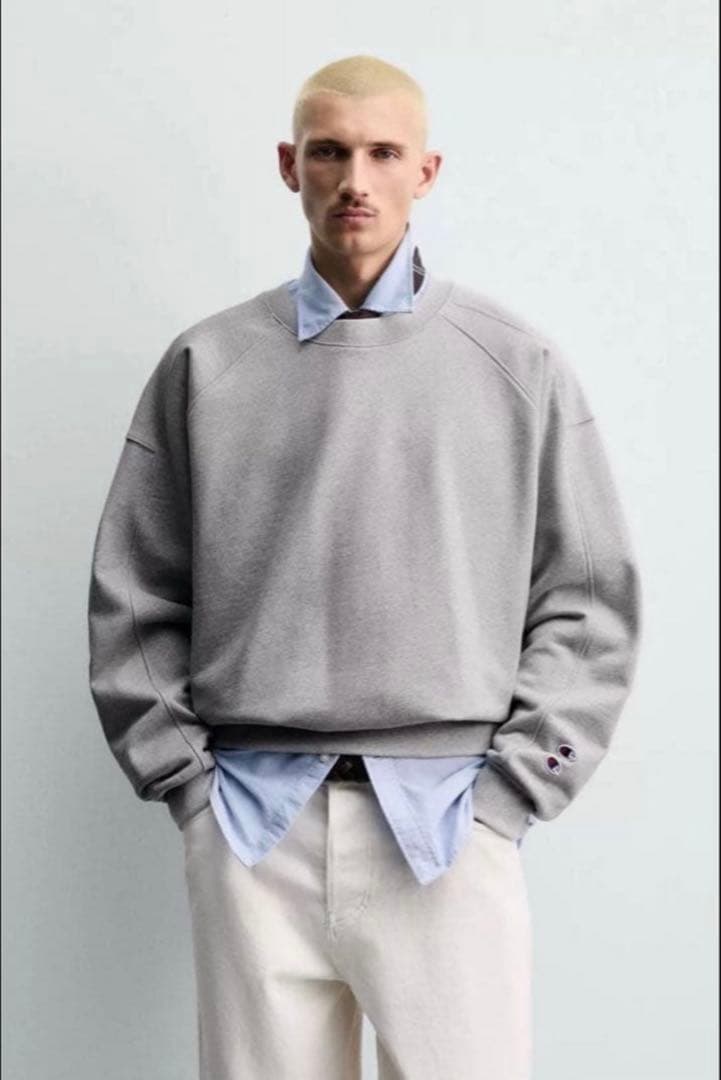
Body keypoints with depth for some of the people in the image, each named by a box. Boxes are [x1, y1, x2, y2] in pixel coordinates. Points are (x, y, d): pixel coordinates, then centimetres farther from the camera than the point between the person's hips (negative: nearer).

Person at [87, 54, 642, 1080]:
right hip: (251, 827, 1)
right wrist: (180, 774, 2)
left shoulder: (518, 363, 5)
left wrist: (512, 784, -2)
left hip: (448, 826, -1)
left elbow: (590, 597, 5)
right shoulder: (207, 365, 7)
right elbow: (132, 600, 10)